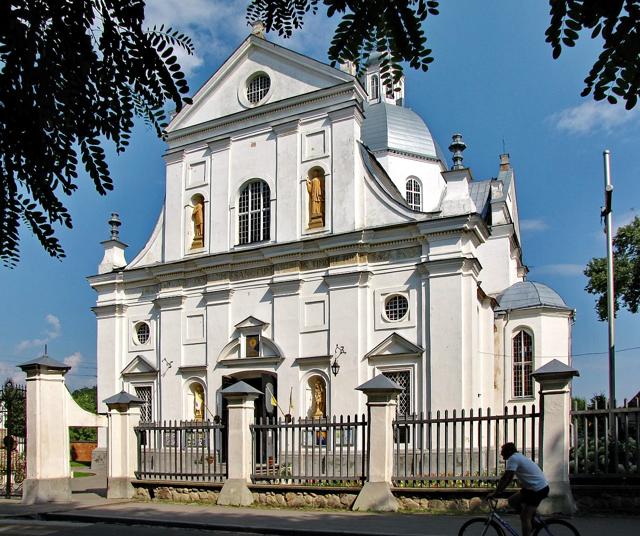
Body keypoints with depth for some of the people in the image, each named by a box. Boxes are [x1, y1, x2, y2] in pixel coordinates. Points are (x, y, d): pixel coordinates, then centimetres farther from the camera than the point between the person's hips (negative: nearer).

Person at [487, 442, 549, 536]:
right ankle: (532, 517, 17)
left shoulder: (513, 458, -14)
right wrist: (498, 491, 17)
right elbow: (508, 479, 19)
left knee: (525, 517, -8)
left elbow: (505, 478, -17)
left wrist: (494, 493, -11)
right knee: (512, 500, 13)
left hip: (538, 489, -10)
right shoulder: (519, 458, 16)